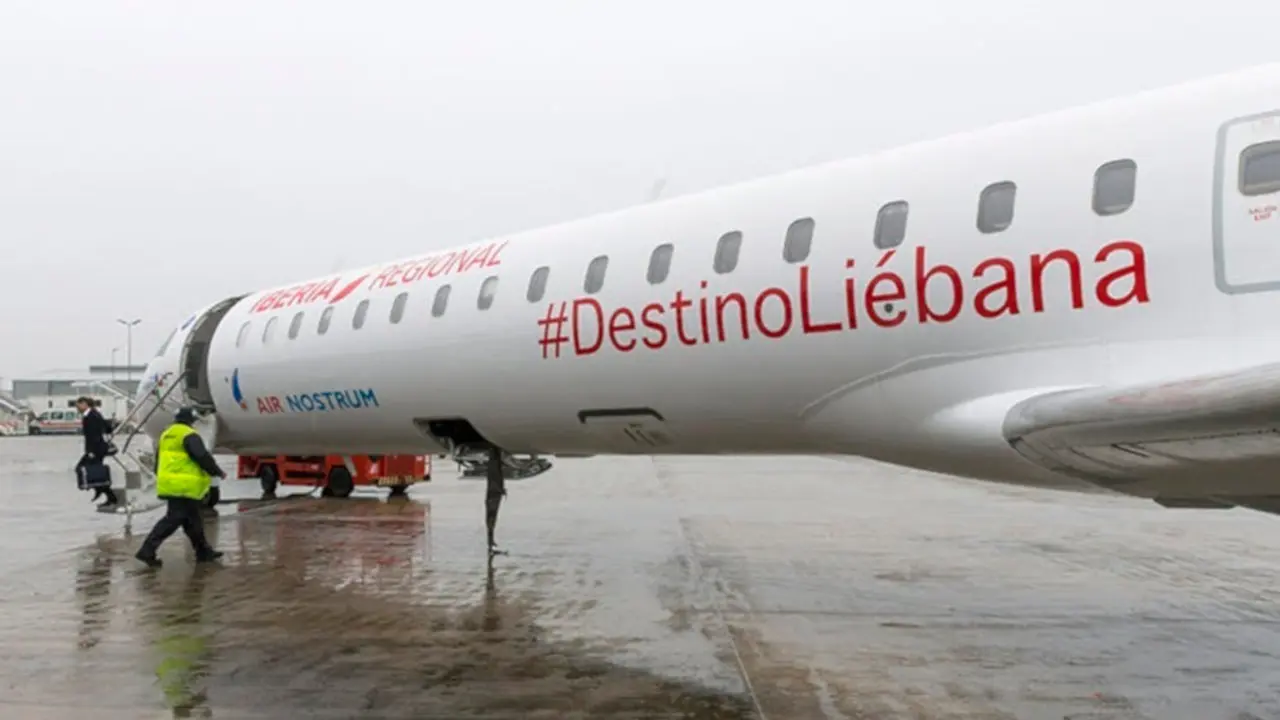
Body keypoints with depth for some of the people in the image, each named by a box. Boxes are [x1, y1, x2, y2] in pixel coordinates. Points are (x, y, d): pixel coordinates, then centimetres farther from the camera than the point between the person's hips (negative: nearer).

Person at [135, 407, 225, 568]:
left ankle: (204, 551, 21)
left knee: (192, 519, 15)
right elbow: (202, 457, -18)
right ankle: (147, 550, -11)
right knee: (173, 519, -8)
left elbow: (159, 461, 24)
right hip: (184, 486, -10)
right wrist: (217, 472, -7)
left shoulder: (166, 435, 18)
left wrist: (164, 480, 33)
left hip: (169, 484, 10)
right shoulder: (189, 435, -10)